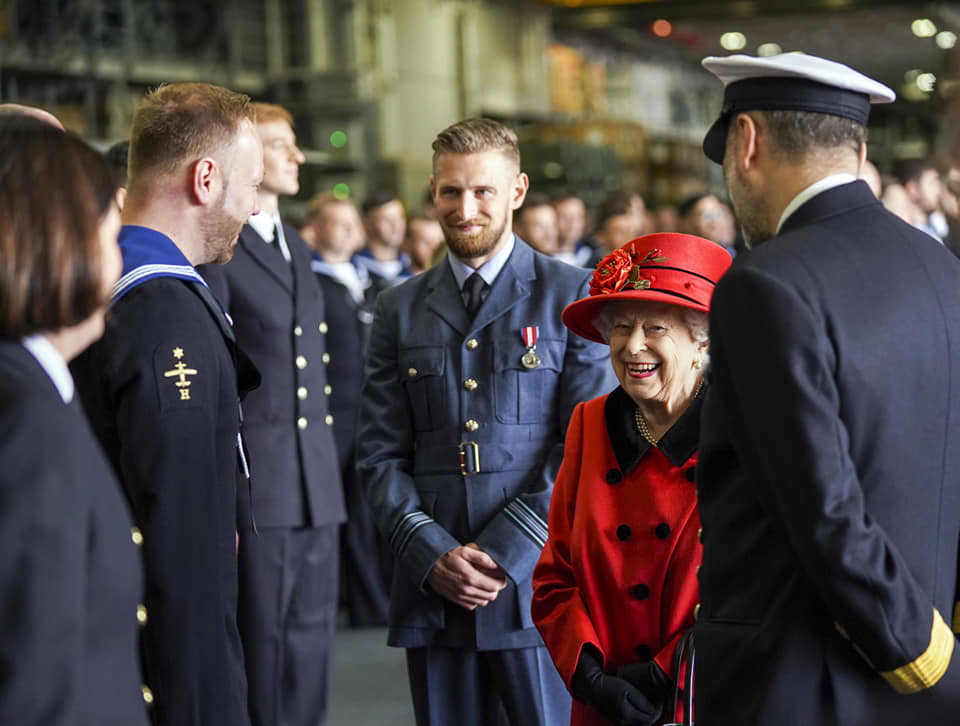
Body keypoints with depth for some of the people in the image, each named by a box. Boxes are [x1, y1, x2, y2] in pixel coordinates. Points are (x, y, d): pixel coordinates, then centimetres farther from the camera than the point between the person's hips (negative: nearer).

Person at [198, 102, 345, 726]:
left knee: (311, 640, 10)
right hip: (255, 484, -7)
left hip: (316, 485, 8)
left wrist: (330, 462, 18)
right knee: (261, 644, -2)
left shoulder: (297, 247, 18)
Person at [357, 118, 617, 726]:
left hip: (536, 580, -3)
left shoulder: (574, 296, 2)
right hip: (433, 593, 3)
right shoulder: (400, 310, 12)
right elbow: (381, 456, 9)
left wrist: (505, 553, -11)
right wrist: (433, 554, -6)